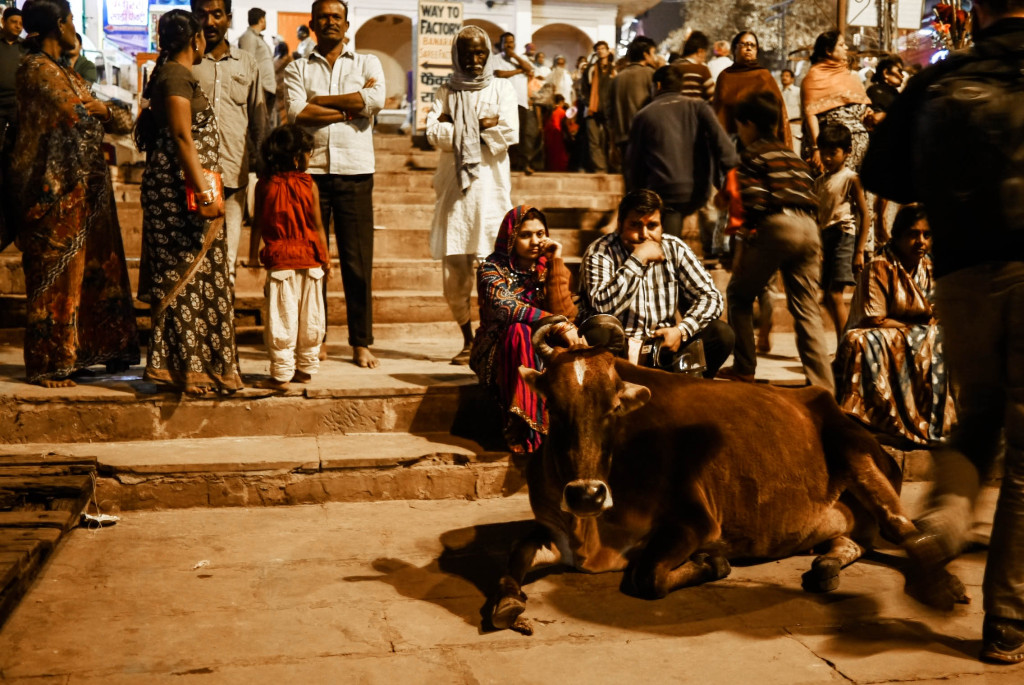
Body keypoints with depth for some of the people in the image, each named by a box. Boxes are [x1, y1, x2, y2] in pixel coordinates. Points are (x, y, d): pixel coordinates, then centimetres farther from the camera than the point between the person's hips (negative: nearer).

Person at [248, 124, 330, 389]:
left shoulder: (264, 185, -2)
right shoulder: (309, 185, -4)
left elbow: (258, 224, 2)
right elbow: (318, 225, -1)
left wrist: (253, 253, 14)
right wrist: (326, 258, 8)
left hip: (279, 260, 0)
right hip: (310, 259, 0)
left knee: (281, 317, 2)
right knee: (310, 317, 11)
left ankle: (282, 372, 3)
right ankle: (306, 368, 19)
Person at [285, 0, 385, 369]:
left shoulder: (367, 63, 13)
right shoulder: (297, 69, 12)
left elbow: (375, 100, -8)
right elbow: (296, 113, -6)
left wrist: (322, 101, -3)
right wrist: (351, 106, -5)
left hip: (355, 173, 0)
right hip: (311, 171, 1)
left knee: (358, 261, 0)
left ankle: (361, 343, 7)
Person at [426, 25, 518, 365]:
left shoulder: (502, 88, 12)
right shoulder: (447, 92, 15)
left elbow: (509, 133, -5)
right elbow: (434, 134, -2)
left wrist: (457, 129, -1)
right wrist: (481, 126, -5)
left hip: (490, 187, -2)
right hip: (454, 187, 2)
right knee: (454, 273, -1)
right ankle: (468, 340, 15)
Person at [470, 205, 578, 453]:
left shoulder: (548, 268, 6)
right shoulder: (492, 268, -5)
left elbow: (563, 314, -10)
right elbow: (505, 308, -25)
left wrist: (556, 262, -12)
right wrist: (557, 325, -34)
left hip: (543, 346, 3)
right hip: (500, 353, -3)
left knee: (567, 345, -29)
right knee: (521, 333, -36)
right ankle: (525, 430, -37)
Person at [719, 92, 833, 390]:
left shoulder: (753, 154, 2)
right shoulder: (793, 155, 24)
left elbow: (753, 203, -9)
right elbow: (809, 196, 21)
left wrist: (742, 248, -4)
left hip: (777, 227, -6)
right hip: (809, 230, 6)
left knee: (739, 293, 12)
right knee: (806, 310, 7)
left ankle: (744, 368, 11)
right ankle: (823, 385, 1)